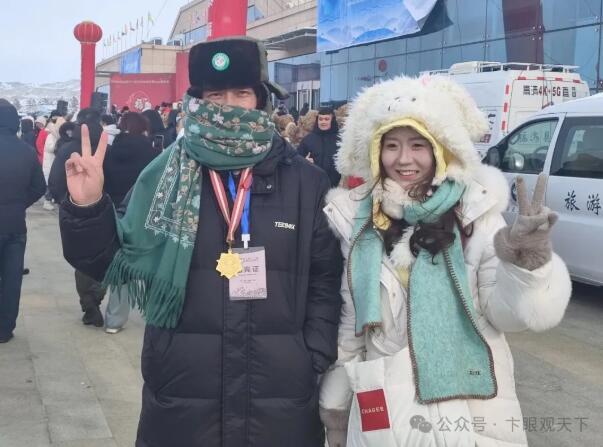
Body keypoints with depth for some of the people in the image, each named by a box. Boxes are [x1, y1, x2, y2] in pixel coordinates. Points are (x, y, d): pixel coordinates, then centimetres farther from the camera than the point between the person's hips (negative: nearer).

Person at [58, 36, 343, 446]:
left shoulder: (305, 182, 1)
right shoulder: (166, 175, 1)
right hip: (180, 392, 0)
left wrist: (313, 360, -2)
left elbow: (326, 278, 4)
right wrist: (88, 209, -13)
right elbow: (117, 261, 3)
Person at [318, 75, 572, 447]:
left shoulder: (475, 212, -7)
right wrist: (335, 402, 13)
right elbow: (347, 322, 7)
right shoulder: (354, 219, -1)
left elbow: (506, 312, -12)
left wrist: (528, 263, -31)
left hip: (472, 410, -1)